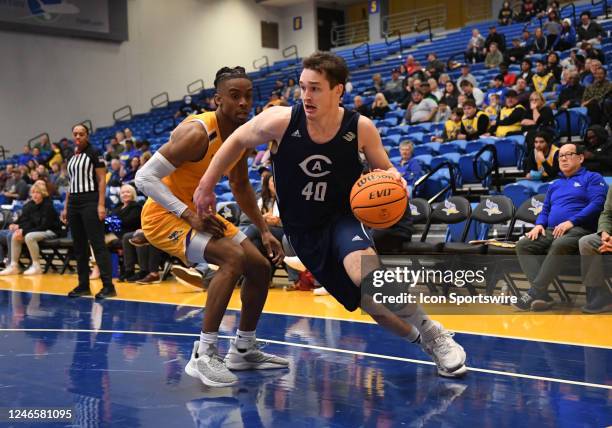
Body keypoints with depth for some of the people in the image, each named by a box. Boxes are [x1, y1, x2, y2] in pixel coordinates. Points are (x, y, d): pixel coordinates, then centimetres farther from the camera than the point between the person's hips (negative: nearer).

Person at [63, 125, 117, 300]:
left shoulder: (94, 154, -3)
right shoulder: (72, 158, 16)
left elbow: (102, 180, -8)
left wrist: (101, 205, -17)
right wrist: (66, 208, 16)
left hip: (90, 201, -7)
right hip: (74, 203, 7)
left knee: (97, 243, -10)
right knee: (79, 246, 8)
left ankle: (108, 285, -10)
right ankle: (83, 285, 15)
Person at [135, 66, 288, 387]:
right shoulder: (197, 133, -26)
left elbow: (240, 186, 16)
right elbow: (145, 177, -27)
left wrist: (265, 231, 10)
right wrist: (189, 215, -32)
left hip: (199, 212, 9)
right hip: (164, 215, -9)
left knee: (260, 267, 8)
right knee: (233, 258, -29)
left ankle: (243, 351, 23)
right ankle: (203, 355, -23)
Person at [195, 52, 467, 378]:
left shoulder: (361, 129, -17)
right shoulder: (280, 121, -19)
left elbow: (383, 168, 1)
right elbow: (237, 140, -1)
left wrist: (392, 178, -23)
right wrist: (206, 186, 1)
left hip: (344, 218, -1)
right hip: (304, 231, 2)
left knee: (365, 271, -34)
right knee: (371, 303, 2)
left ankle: (433, 334, -12)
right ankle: (415, 337, 33)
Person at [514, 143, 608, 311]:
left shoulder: (592, 178, 9)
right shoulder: (554, 185, 29)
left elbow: (597, 203, -7)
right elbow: (545, 210, 28)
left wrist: (571, 221, -18)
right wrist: (539, 224, 3)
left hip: (579, 229, -6)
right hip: (552, 231, 6)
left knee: (560, 245, -40)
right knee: (522, 245, -21)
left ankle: (535, 292, -36)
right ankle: (542, 295, -34)